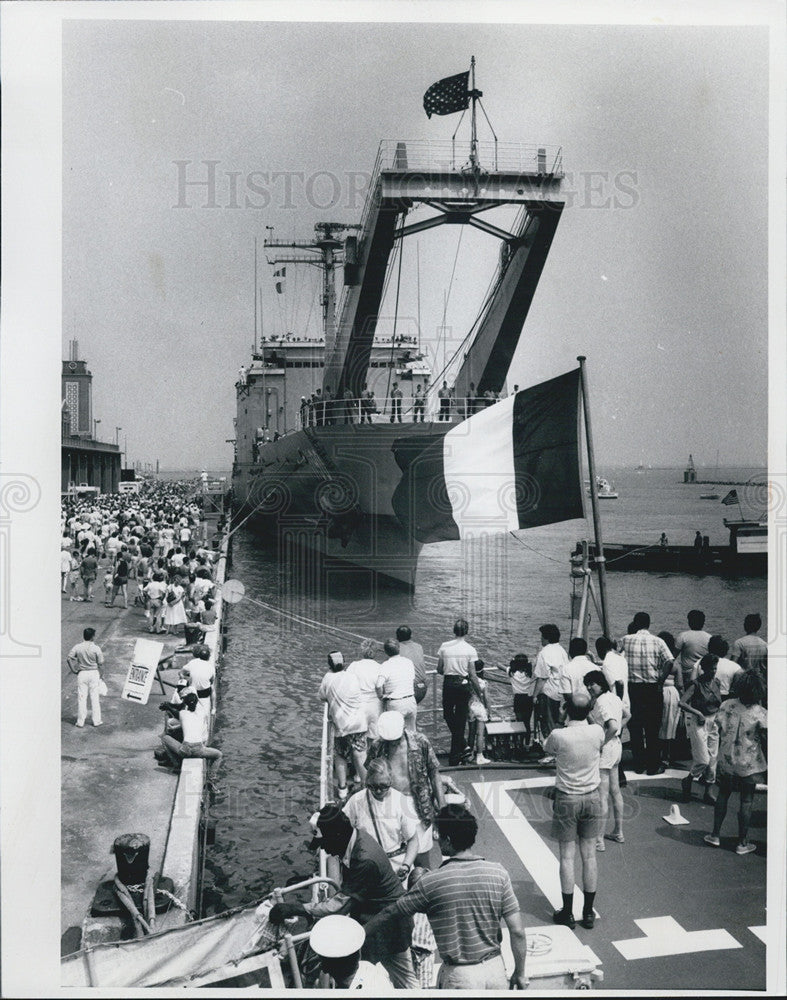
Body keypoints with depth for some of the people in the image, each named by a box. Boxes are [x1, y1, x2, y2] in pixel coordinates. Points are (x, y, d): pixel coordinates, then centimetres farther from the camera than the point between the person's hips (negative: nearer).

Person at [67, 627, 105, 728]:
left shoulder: (77, 647, -4)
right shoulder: (96, 648, -11)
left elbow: (69, 658, -6)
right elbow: (101, 663, -7)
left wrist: (74, 670, 3)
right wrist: (100, 674, 9)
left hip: (82, 674, 2)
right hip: (94, 673, -2)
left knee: (81, 698, 6)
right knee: (95, 697, 7)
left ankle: (80, 722, 9)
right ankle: (96, 721, 12)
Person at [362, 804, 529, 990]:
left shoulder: (432, 882, -14)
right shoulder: (498, 873, -9)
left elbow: (390, 913, 0)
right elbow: (517, 931, -7)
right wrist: (520, 973, 7)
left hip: (459, 976, -3)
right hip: (495, 968, 3)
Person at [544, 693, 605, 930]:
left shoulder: (558, 736, -19)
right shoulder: (596, 732, -10)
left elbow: (547, 748, 5)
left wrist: (565, 723, 7)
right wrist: (585, 719, 18)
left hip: (567, 799, -3)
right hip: (592, 798, 3)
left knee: (567, 856, 6)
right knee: (589, 855, 11)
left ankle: (567, 913, 13)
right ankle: (588, 913, 19)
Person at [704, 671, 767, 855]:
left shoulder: (726, 706, -6)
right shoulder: (760, 713, -15)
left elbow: (720, 733, 3)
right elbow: (765, 742, -9)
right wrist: (767, 764, 4)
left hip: (726, 760, 3)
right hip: (749, 764, -3)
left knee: (723, 796, 17)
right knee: (746, 802, 7)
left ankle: (715, 835, 23)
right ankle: (743, 843, 15)